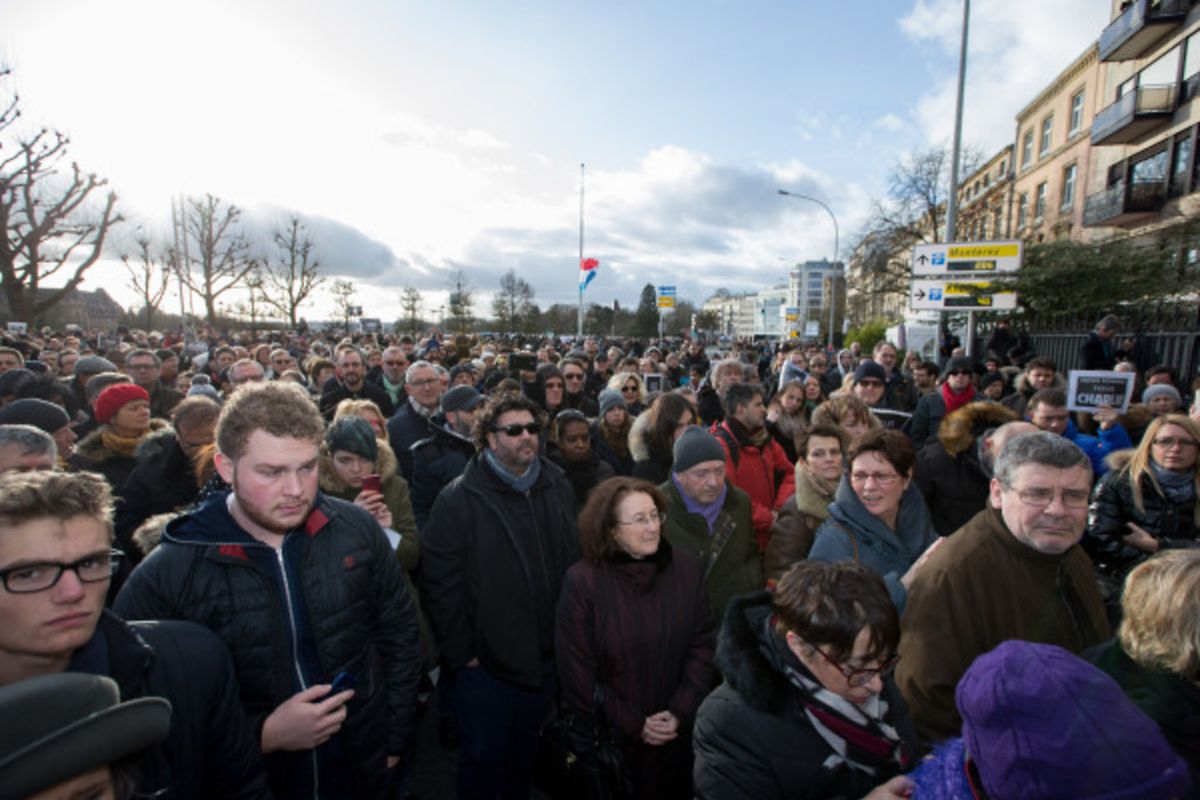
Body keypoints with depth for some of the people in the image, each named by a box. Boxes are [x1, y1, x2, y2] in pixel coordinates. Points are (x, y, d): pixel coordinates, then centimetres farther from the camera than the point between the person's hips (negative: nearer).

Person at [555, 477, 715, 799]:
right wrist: (633, 724, -10)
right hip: (610, 737, -3)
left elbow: (702, 645, -2)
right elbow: (577, 671, -13)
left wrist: (680, 712, -9)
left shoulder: (686, 568, -6)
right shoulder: (582, 581, -17)